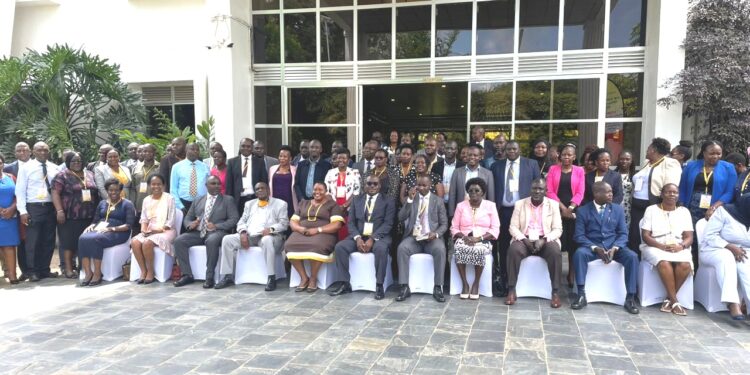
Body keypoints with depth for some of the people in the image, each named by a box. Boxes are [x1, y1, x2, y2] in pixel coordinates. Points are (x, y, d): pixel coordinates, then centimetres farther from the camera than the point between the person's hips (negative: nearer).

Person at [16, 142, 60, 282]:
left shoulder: (54, 168, 7)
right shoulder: (26, 167, -1)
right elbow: (20, 190, -3)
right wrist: (22, 211, -10)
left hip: (51, 207, 3)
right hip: (33, 208, -3)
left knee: (48, 241, 9)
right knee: (33, 241, 0)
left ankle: (44, 269, 20)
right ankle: (33, 271, 10)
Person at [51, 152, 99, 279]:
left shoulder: (90, 175, 14)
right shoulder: (62, 176, -1)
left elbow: (96, 193, 18)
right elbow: (55, 193, -7)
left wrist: (98, 210, 12)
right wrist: (59, 210, -17)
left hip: (89, 216, 4)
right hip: (70, 216, -4)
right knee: (69, 241, 0)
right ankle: (68, 268, 7)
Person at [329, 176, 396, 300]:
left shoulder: (388, 201, 4)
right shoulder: (357, 200, 15)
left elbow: (388, 224, -7)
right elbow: (351, 222, 7)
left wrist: (372, 239, -20)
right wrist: (357, 238, -13)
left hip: (379, 237, -3)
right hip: (358, 236, 4)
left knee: (381, 248, -37)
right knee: (339, 247, -22)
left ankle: (379, 285, -25)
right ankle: (344, 283, -13)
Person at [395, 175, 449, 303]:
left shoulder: (438, 201, 7)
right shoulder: (411, 199, 11)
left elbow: (444, 224, 5)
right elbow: (401, 218, -2)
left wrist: (436, 234, -16)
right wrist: (410, 200, -12)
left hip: (431, 237, -1)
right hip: (413, 237, 1)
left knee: (440, 249, -33)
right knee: (402, 248, -29)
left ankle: (438, 288, -23)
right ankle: (405, 287, -25)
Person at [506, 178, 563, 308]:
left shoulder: (553, 205, 6)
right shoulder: (520, 204, 7)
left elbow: (558, 229, 0)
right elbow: (513, 227, 3)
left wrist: (543, 240, -18)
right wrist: (524, 240, -15)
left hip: (545, 241, 0)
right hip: (524, 240, 0)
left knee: (555, 253, -33)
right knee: (513, 250, -32)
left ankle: (555, 292, -23)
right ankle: (511, 290, -25)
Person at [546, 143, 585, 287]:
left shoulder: (580, 171, 8)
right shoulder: (553, 169, 7)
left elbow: (580, 193, 1)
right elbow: (549, 191, -1)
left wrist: (570, 208, -13)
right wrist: (562, 207, -11)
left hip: (573, 211, 1)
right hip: (556, 210, -1)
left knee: (573, 243, 1)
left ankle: (572, 275, 11)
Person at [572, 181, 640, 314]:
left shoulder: (617, 209, 9)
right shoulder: (583, 211, 1)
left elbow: (623, 233, 4)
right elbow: (579, 235, -4)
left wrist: (614, 248, -16)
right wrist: (595, 248, -20)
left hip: (613, 246, 2)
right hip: (592, 247, -2)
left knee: (632, 257, -26)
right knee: (579, 253, -33)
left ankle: (630, 298, -16)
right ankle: (581, 295, -27)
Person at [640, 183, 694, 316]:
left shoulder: (684, 211, 12)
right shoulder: (651, 210, 5)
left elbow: (689, 237, 5)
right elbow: (645, 235, -3)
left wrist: (681, 246, -18)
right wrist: (662, 246, -18)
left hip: (678, 248, 2)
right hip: (655, 247, -2)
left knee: (685, 265, -31)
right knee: (664, 263, -35)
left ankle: (669, 299, -17)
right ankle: (674, 301, -24)